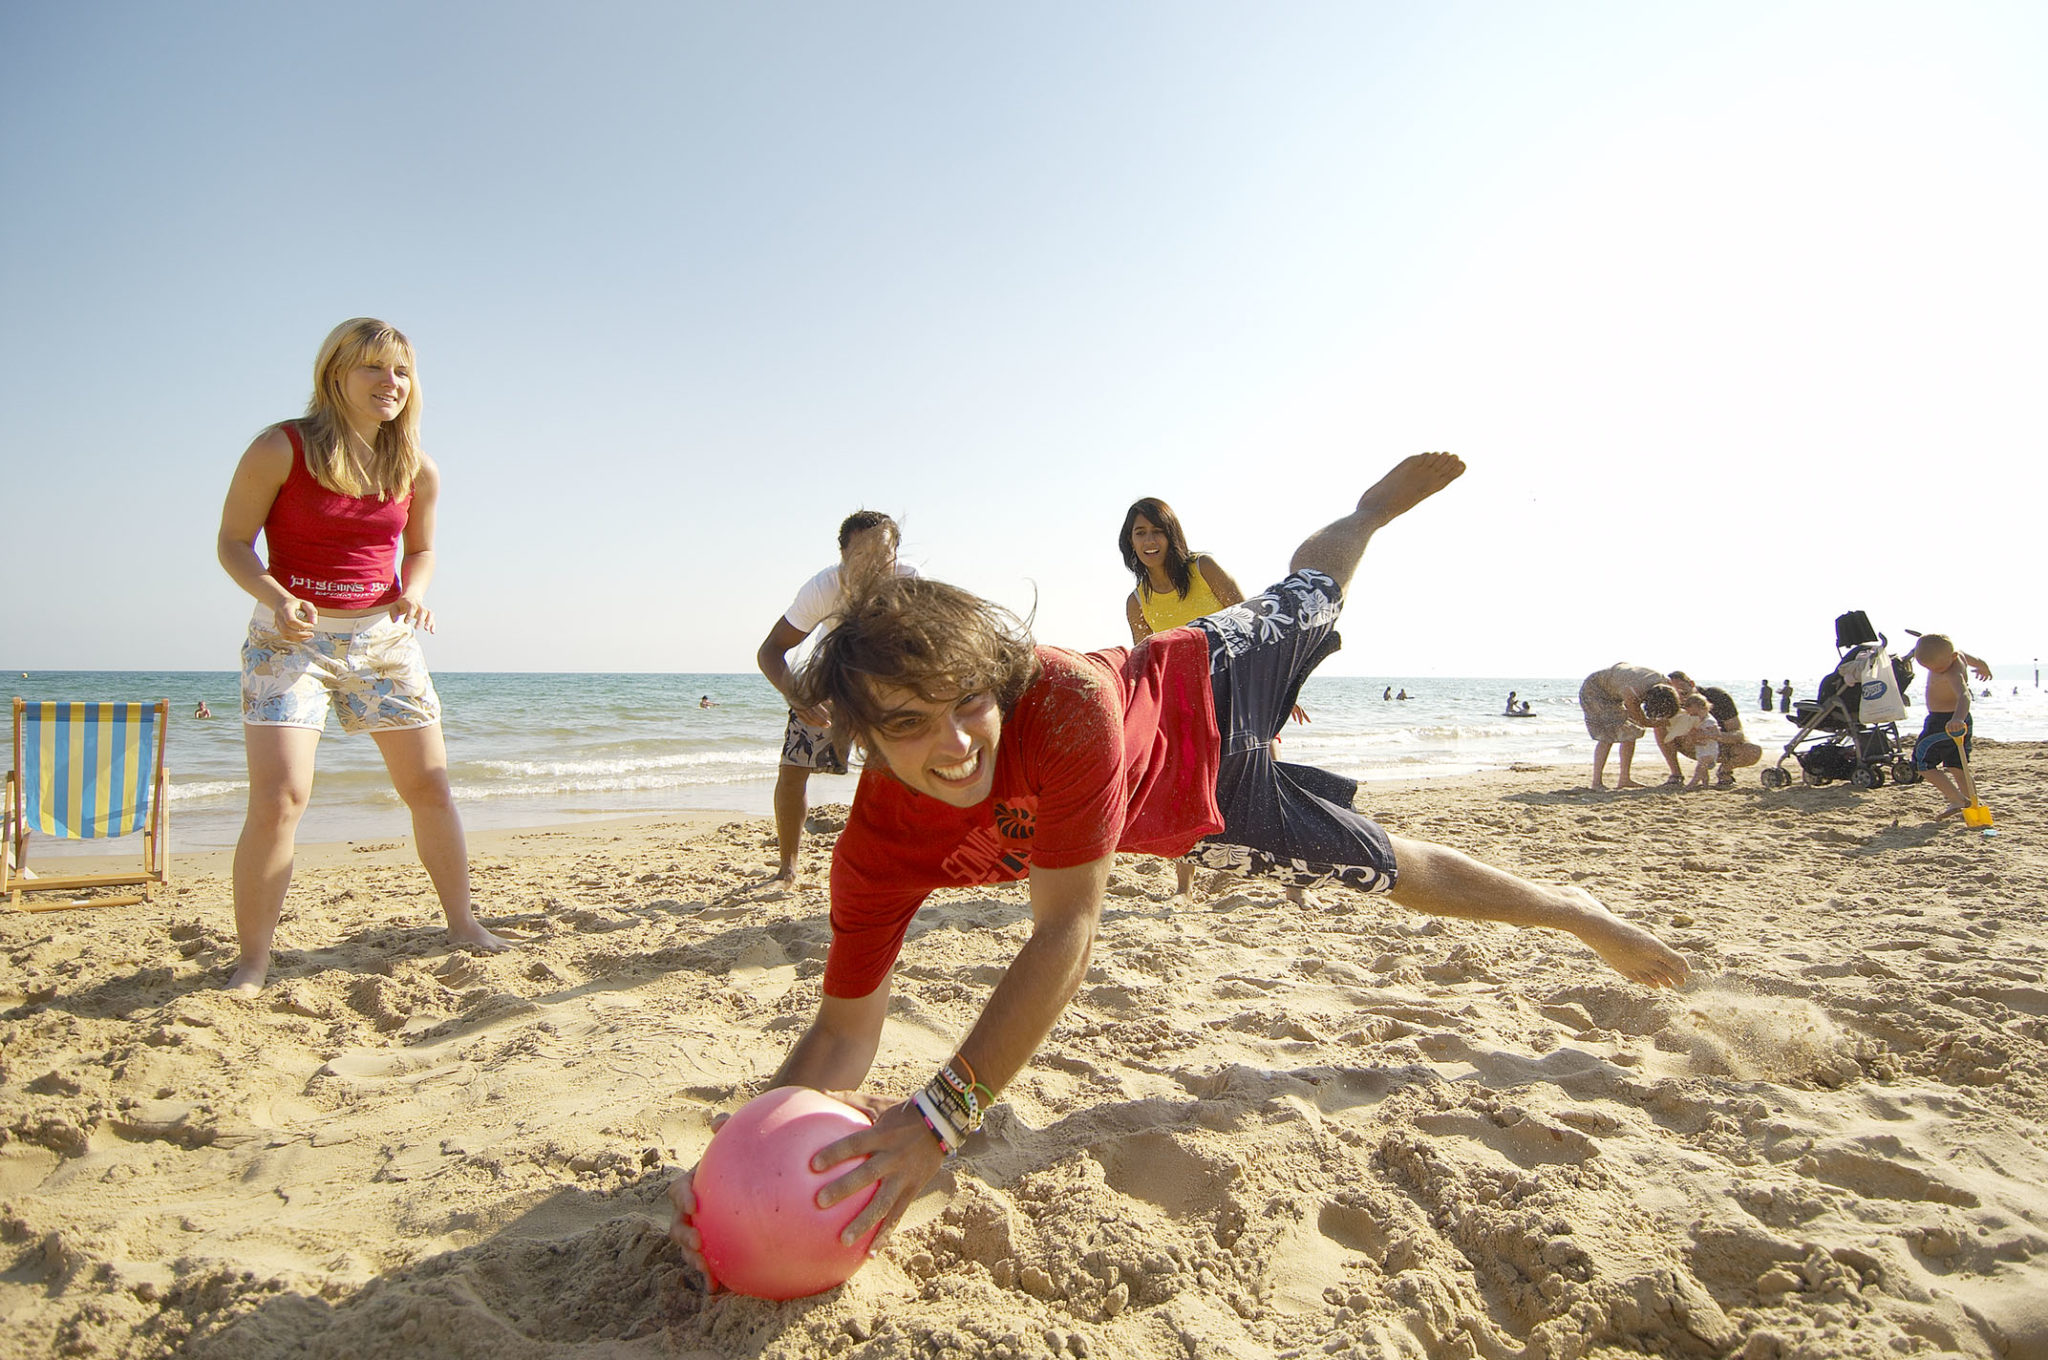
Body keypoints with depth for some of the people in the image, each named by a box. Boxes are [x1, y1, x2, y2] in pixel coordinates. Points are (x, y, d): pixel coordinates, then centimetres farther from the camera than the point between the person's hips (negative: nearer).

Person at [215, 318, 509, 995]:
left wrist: (415, 593, -5)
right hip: (291, 638, -4)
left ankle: (462, 922, 21)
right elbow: (233, 542, -5)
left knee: (429, 784, 6)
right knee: (279, 798, -14)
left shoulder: (416, 470, 4)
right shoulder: (281, 449, -8)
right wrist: (275, 597, -23)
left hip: (384, 636, 4)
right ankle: (252, 960, 1)